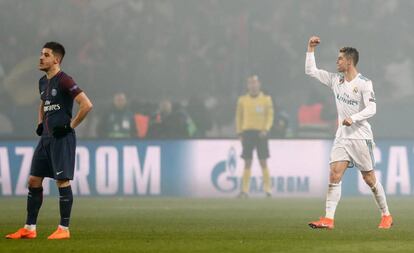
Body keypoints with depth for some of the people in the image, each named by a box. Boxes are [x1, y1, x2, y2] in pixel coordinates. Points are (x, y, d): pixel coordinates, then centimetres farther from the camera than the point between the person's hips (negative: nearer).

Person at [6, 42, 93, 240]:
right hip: (46, 137, 9)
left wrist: (71, 125, -15)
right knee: (34, 180, 7)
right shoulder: (43, 82, 15)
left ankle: (64, 229, 1)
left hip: (62, 137, -9)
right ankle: (29, 229, 11)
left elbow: (86, 105, -19)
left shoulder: (64, 81, -12)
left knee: (62, 181, -6)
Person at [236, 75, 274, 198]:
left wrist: (265, 130, -13)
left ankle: (267, 189, 4)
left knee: (263, 162, -2)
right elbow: (239, 117, 12)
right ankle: (245, 190, 0)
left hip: (261, 133, -1)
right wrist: (239, 133, 6)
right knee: (247, 163, 0)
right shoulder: (242, 100, 8)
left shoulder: (266, 99, 3)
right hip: (247, 132, 1)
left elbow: (270, 116, 1)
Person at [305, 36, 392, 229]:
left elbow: (371, 109, -17)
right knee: (334, 175, -9)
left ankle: (386, 216, 17)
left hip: (361, 137, -5)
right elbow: (310, 71, 13)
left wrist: (353, 118, -29)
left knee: (369, 179, 2)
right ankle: (328, 219, -14)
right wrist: (311, 49, 5)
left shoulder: (364, 83, -10)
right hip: (342, 137, 5)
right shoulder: (335, 79, 8)